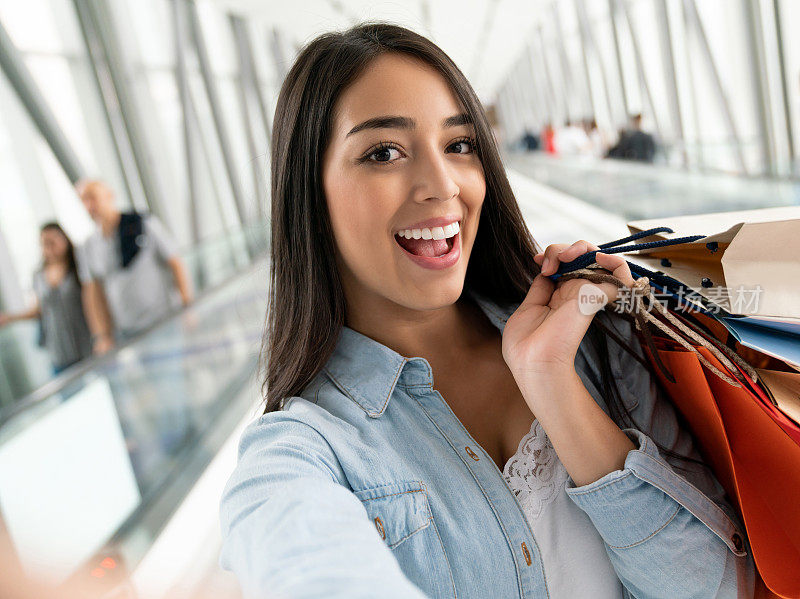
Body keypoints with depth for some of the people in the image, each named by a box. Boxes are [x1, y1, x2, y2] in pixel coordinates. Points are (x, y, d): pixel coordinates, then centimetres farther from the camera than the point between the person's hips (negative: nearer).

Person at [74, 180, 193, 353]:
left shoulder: (144, 224, 0)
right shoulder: (88, 249, 9)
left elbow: (177, 265, -2)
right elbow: (93, 294, 10)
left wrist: (189, 307, -12)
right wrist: (102, 337, 1)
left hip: (165, 322, -3)